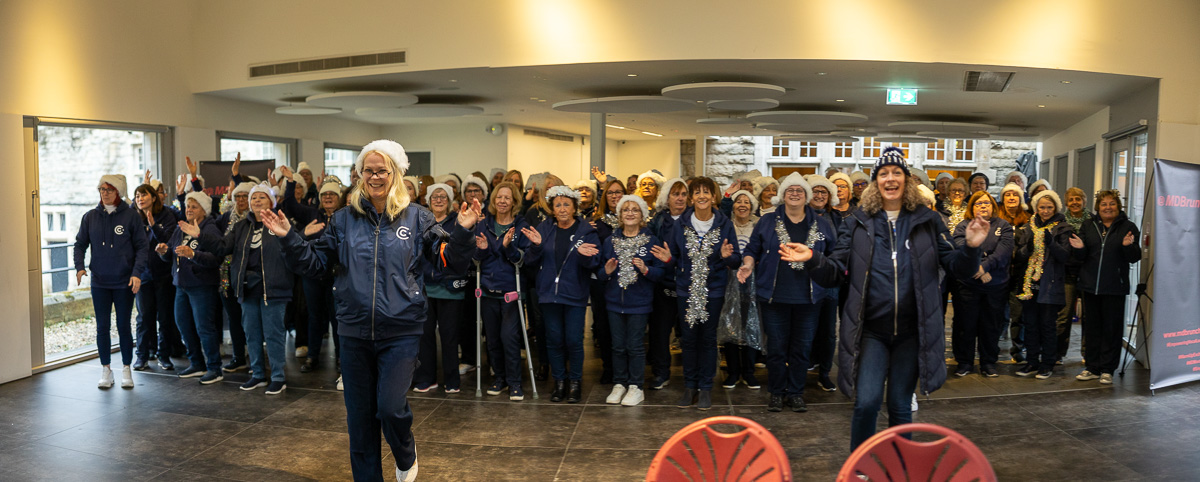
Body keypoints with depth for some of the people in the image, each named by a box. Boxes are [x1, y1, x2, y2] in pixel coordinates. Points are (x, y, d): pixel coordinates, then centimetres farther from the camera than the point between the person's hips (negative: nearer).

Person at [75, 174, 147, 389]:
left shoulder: (131, 216, -5)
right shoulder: (90, 217, 4)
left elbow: (141, 246, -4)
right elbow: (80, 244, 12)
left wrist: (137, 272, -14)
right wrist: (79, 267, -4)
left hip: (124, 282, -2)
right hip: (99, 282, 3)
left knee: (123, 327, 4)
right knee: (102, 327, 7)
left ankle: (126, 369, 17)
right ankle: (106, 370, 19)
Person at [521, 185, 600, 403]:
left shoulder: (586, 230, -3)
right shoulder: (545, 228, 3)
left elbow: (593, 263, -10)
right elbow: (533, 260, 0)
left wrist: (585, 255, -31)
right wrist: (536, 245, -19)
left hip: (575, 294, -2)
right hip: (549, 291, 2)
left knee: (574, 340, 0)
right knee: (554, 339, 9)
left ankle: (575, 382, 18)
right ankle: (559, 381, 24)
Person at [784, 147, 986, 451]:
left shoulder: (927, 222, 5)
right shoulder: (858, 223, 3)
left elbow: (958, 269, 4)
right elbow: (836, 274, 0)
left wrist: (971, 248, -16)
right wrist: (812, 260, -18)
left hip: (911, 331, 1)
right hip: (870, 330, -1)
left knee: (900, 406, 12)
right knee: (866, 402, -11)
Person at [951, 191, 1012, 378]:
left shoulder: (1004, 227, 8)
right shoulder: (963, 226, 4)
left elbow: (1004, 250, -8)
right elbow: (962, 249, -12)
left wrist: (985, 266, -22)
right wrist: (978, 269, -23)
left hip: (996, 286, 1)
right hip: (967, 284, -1)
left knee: (992, 325, 8)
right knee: (965, 324, 4)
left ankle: (989, 363, 21)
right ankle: (964, 362, 16)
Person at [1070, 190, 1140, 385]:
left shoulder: (1128, 227, 1)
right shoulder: (1088, 225, 9)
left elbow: (1135, 258, -3)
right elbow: (1083, 255, 9)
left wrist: (1128, 246, -23)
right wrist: (1080, 248, -13)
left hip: (1114, 287, -3)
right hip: (1091, 285, 3)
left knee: (1112, 327, 2)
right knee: (1091, 327, 8)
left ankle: (1107, 369, 11)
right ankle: (1093, 368, 18)